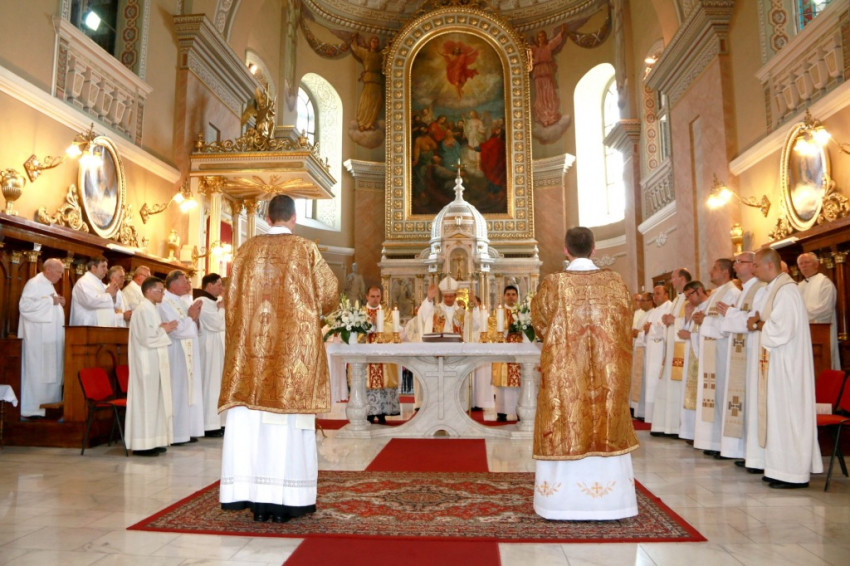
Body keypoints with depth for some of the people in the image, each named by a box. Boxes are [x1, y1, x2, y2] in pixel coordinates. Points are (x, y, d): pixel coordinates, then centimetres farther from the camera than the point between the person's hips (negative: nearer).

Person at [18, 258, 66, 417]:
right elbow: (24, 305, -20)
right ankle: (32, 408, -1)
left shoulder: (49, 285, 19)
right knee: (36, 371, -6)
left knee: (51, 371, 7)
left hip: (51, 337, 9)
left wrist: (58, 303, 8)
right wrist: (50, 301, -17)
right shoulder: (34, 283, -8)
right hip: (38, 337, -9)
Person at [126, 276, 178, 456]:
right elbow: (147, 338, -22)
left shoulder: (151, 309, 15)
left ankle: (152, 441, 18)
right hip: (147, 363, -10)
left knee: (154, 400, 12)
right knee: (146, 400, -5)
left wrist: (163, 329, 6)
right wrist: (165, 330, -9)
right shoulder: (144, 310, -15)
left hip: (153, 362, 10)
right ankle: (142, 444, 2)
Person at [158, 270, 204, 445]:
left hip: (188, 353, 9)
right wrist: (190, 317, -8)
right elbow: (176, 329, -20)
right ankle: (175, 435, 4)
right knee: (176, 391, -4)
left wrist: (194, 316, -1)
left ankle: (186, 430, 18)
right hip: (176, 354, -9)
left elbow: (193, 328, 17)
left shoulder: (184, 300, 14)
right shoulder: (164, 303, -13)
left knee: (190, 390, 10)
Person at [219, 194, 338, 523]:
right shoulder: (305, 249, -1)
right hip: (294, 344, -3)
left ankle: (254, 496, 9)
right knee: (289, 418, 1)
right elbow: (329, 290, 2)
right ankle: (284, 499, 4)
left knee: (251, 419, 6)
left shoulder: (247, 249, 7)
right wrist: (315, 310, 21)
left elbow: (231, 296, 10)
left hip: (252, 343, 3)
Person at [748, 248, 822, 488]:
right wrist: (759, 322, -1)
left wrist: (758, 324, -9)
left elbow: (782, 329, -24)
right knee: (778, 412, 12)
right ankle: (782, 468, 19)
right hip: (775, 362, 10)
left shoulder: (786, 290, -17)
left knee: (788, 412, -3)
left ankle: (794, 473, 5)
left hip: (786, 364, -10)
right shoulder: (773, 289, 14)